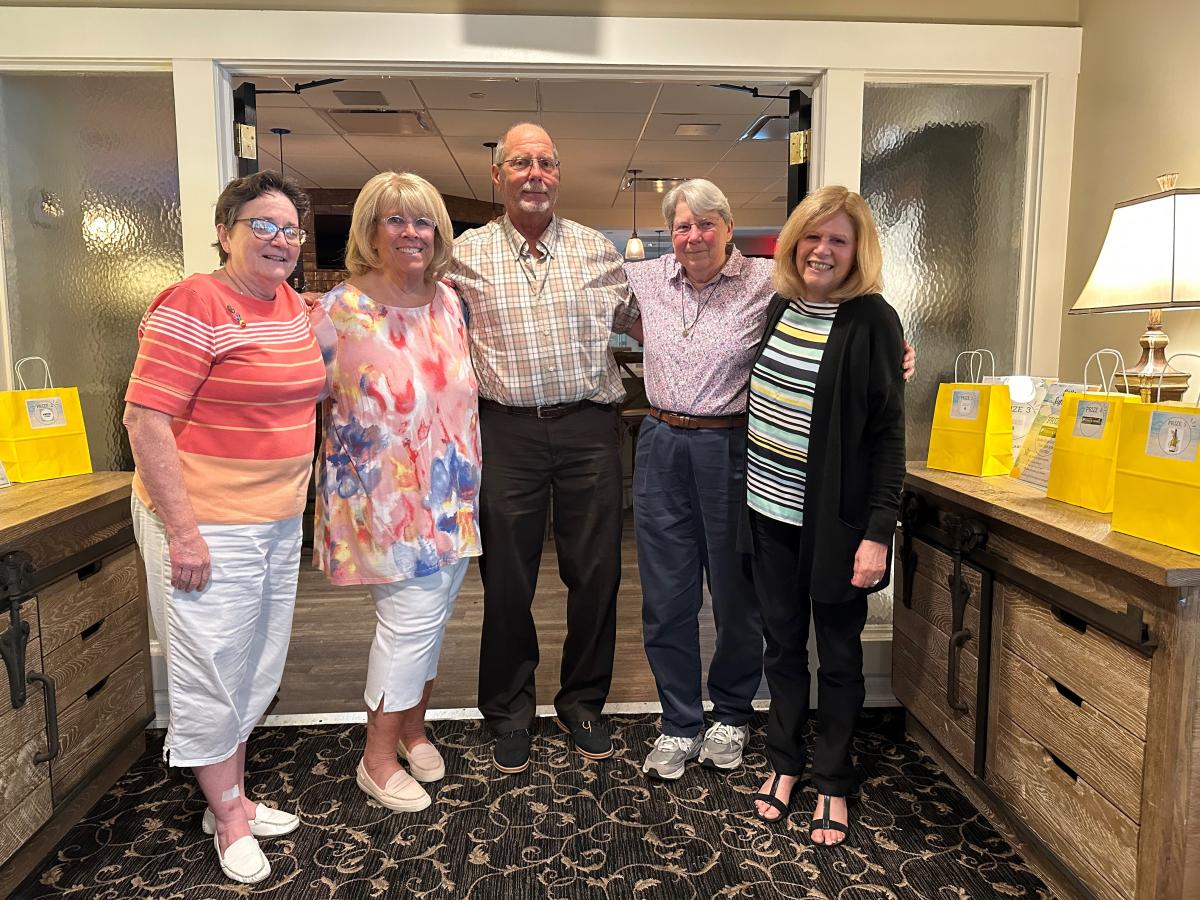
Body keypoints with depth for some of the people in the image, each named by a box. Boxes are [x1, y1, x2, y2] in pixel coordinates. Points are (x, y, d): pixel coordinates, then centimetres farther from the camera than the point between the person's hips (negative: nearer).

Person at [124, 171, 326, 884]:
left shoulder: (296, 305, 9)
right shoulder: (194, 305, -15)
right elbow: (146, 420, -18)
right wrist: (181, 530, -21)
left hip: (280, 520, 8)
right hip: (208, 524, -8)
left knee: (258, 669, 18)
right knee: (213, 673, 6)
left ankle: (235, 796, 37)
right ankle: (228, 816, 25)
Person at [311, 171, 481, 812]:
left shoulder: (448, 301, 6)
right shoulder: (341, 311, -11)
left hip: (451, 495, 6)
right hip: (386, 497, -6)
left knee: (431, 617, 15)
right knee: (412, 617, -3)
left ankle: (413, 726, 37)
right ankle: (378, 758, 18)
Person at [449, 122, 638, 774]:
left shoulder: (596, 249, 9)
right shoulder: (467, 255, 6)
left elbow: (638, 319, 16)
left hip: (589, 427, 1)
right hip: (508, 431, -1)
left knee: (595, 572, 7)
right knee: (506, 578, 6)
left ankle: (582, 702, 28)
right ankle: (509, 710, 26)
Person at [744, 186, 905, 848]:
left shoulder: (871, 320, -11)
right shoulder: (780, 306, 7)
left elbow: (887, 433, -12)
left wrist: (878, 531, -18)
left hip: (833, 519, -5)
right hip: (770, 509, 5)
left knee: (839, 652, 10)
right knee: (782, 644, 16)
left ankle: (831, 782, 28)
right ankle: (784, 763, 33)